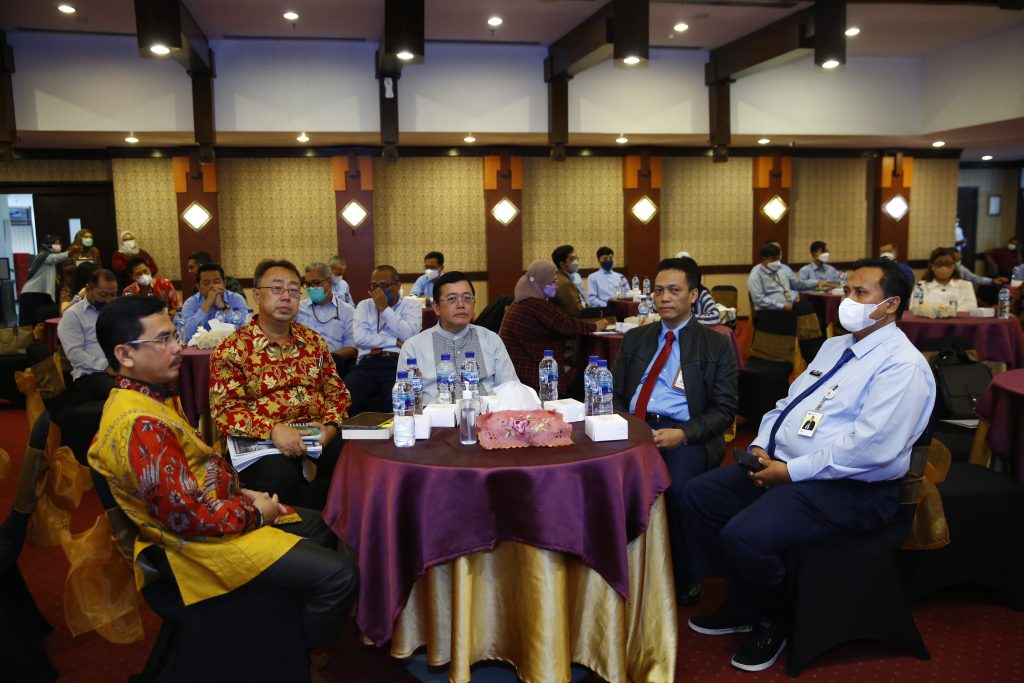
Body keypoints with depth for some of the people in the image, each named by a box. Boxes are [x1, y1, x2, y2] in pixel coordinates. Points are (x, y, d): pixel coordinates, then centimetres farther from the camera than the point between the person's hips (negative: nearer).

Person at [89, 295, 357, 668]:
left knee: (322, 525, 22)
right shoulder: (139, 425, -28)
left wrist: (240, 492, 4)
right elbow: (187, 516, -29)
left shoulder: (147, 398, 5)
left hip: (216, 507, 11)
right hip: (206, 539, -11)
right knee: (340, 574, -14)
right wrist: (254, 514, -15)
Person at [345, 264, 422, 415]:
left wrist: (384, 308, 0)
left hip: (399, 364, -2)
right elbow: (360, 337, 2)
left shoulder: (411, 305, 15)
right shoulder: (364, 305, 21)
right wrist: (396, 342, -1)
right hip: (367, 364, 2)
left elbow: (409, 335, -5)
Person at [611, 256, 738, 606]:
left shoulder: (717, 346, 9)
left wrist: (683, 434, -15)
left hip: (686, 435, -2)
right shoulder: (635, 339, 20)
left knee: (675, 486, -33)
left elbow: (724, 408, 2)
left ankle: (682, 580, -7)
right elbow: (616, 394, 17)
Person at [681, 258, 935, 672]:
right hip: (781, 465, 10)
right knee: (697, 496, 1)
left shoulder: (902, 365, -14)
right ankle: (744, 608, 15)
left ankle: (776, 622, 5)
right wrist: (761, 445, 0)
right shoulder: (833, 347, 16)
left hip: (848, 489, -9)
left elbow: (871, 447, -25)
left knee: (743, 535, -28)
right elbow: (787, 404, 19)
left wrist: (791, 472, -21)